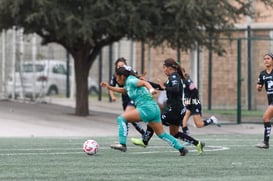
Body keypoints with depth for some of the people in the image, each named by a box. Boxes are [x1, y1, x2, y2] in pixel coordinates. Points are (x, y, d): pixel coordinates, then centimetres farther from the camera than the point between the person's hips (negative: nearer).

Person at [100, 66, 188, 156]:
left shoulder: (130, 80, -6)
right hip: (154, 108, 10)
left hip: (147, 108, -10)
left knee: (121, 118, -10)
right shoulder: (128, 83, 20)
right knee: (162, 134, 16)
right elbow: (122, 90, 42)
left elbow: (144, 83, -23)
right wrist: (109, 87, 37)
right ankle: (181, 148, 17)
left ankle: (122, 144, -17)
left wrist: (151, 89, -42)